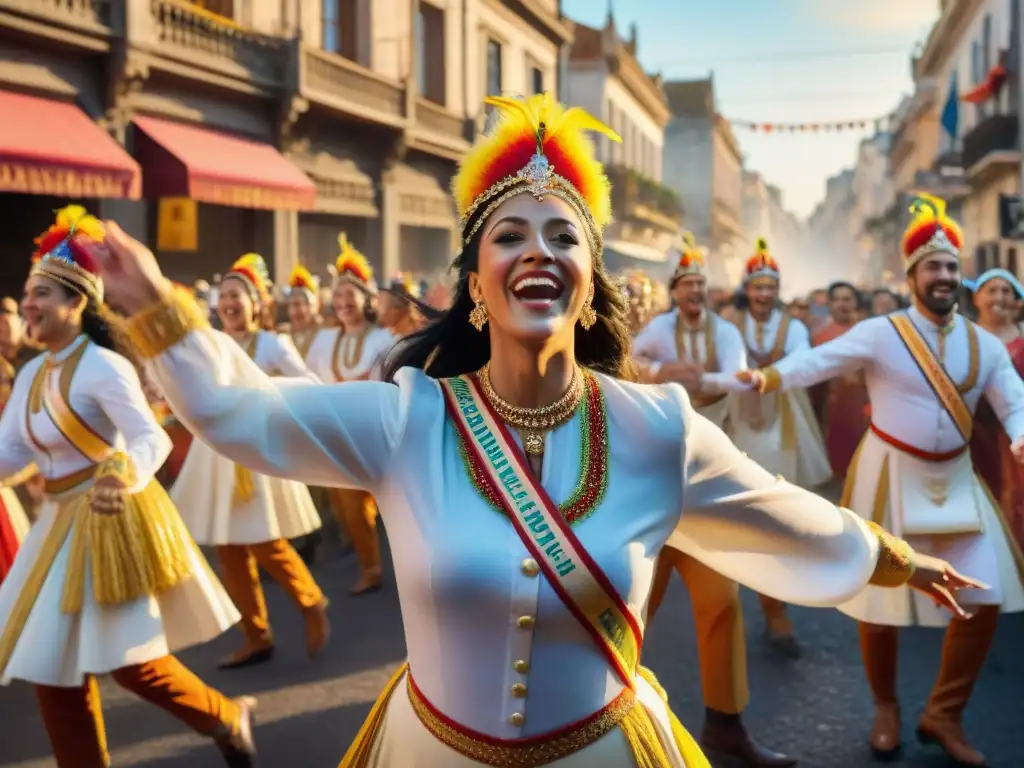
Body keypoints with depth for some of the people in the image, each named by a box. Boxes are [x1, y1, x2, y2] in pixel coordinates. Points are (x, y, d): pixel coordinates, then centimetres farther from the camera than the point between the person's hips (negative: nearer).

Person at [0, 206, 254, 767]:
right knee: (52, 666, 11)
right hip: (61, 522, 8)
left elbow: (151, 438, -25)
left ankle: (228, 720, 20)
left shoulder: (102, 366, -15)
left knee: (128, 660, -5)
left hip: (113, 520, -8)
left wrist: (122, 476, -44)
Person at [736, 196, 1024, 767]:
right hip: (890, 477, -4)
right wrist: (769, 377, -40)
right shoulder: (880, 333, -11)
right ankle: (886, 707, 30)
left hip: (956, 479, 4)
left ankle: (944, 714, 21)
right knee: (882, 597, 5)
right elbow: (819, 362, -20)